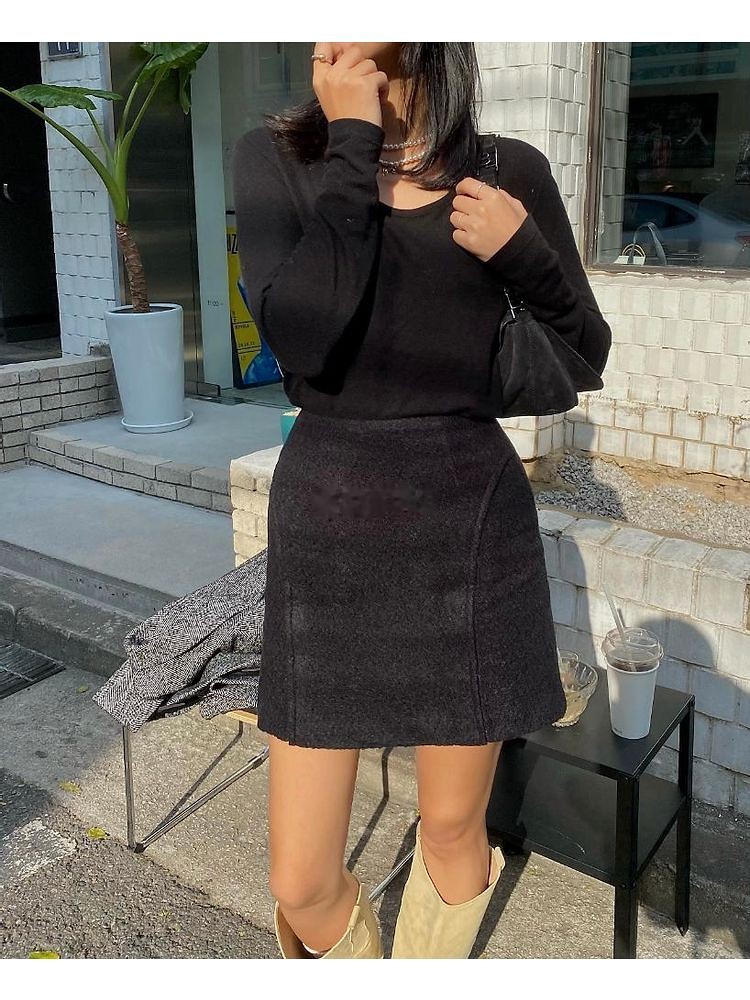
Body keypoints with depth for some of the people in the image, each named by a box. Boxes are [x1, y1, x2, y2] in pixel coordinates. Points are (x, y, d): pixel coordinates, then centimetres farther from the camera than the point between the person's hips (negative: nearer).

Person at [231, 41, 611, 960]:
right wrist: (354, 145, -11)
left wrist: (523, 253, -10)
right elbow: (301, 335, -18)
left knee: (452, 829, 15)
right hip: (325, 526, 0)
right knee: (302, 883, 6)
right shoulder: (274, 157, 0)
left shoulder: (510, 169, 2)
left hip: (471, 522, 1)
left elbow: (586, 355, 7)